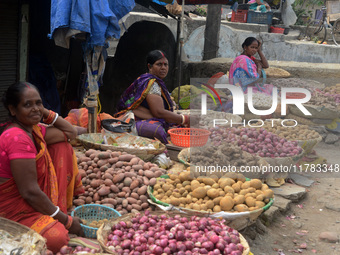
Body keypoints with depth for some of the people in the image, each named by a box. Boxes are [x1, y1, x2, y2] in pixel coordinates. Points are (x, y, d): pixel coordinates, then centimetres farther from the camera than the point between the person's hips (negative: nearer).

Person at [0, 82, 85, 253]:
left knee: (63, 147, 12)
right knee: (58, 238, -39)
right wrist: (66, 220, -19)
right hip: (14, 208, -10)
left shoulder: (33, 129, 3)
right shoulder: (17, 138, -26)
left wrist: (44, 111, -1)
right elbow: (30, 193, -27)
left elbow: (70, 133, 13)